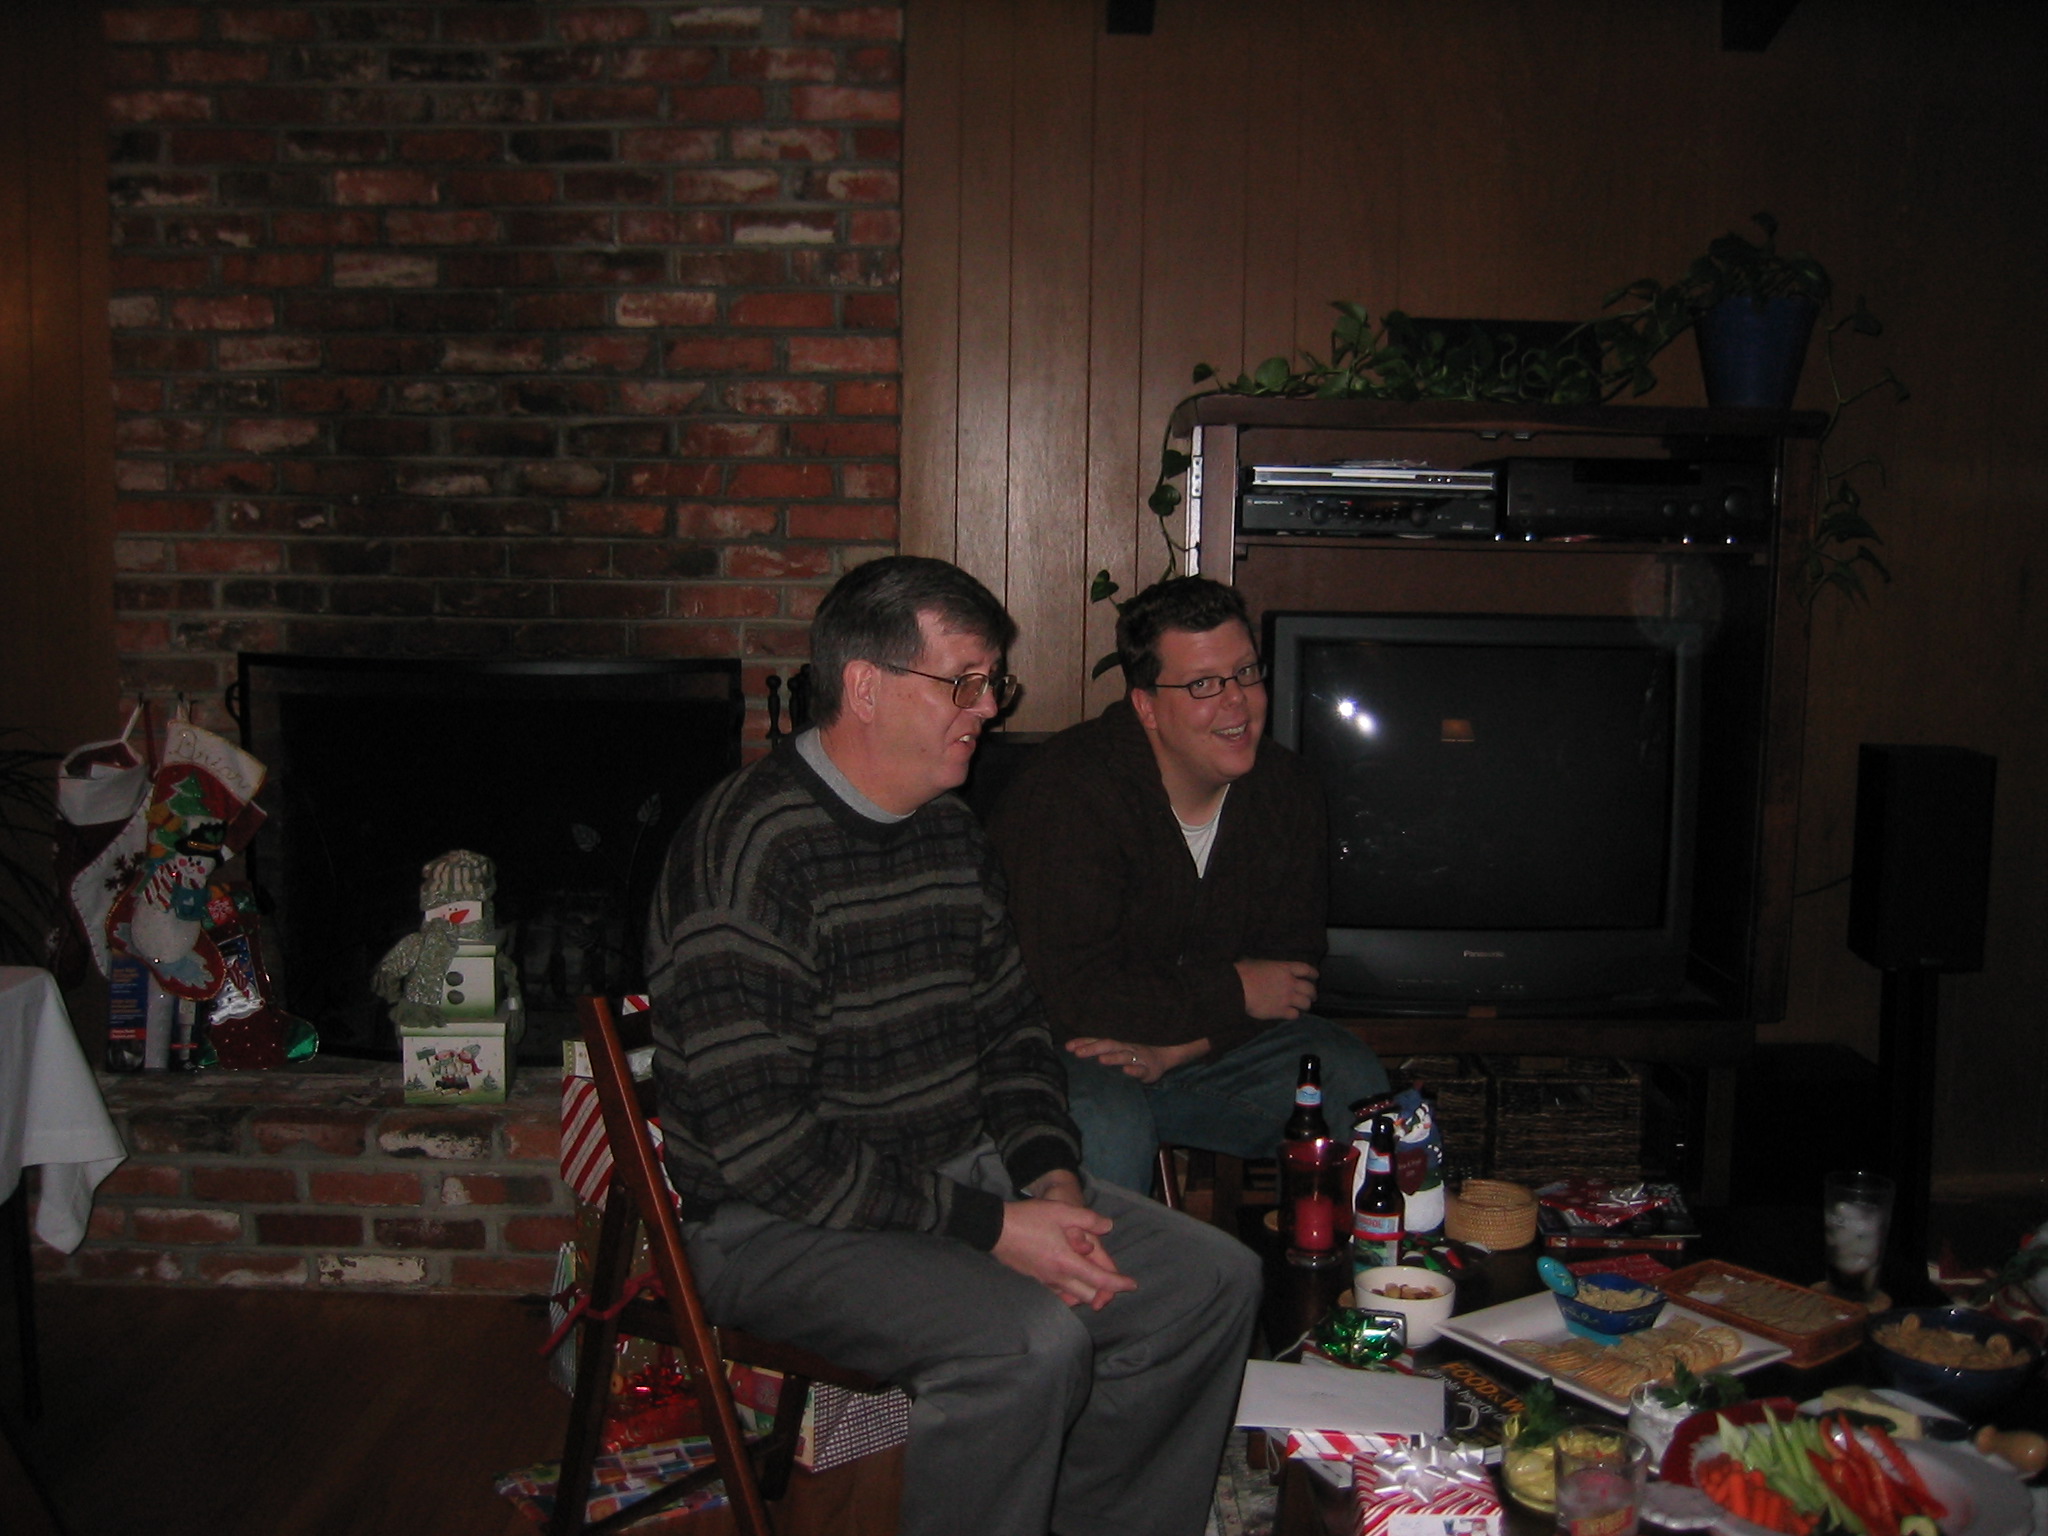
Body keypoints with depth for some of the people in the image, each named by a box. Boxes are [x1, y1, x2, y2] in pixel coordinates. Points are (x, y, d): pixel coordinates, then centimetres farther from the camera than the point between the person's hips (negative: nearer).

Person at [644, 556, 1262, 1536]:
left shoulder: (951, 832, 8)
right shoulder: (750, 848, -20)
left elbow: (1011, 1024, 17)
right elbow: (761, 1144, -24)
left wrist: (1050, 1172, -2)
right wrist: (989, 1226, -21)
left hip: (959, 1176, 9)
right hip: (780, 1223, -8)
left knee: (1213, 1280, 0)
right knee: (1029, 1342, -31)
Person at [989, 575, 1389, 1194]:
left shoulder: (1286, 789, -1)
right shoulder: (1070, 790, -23)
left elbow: (1289, 968, 1)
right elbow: (1073, 995, -27)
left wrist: (1177, 1045, -18)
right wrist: (1234, 991, -16)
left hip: (1207, 1044, 6)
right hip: (1068, 1051, -5)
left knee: (1354, 1082, -13)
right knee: (1107, 1120, -35)